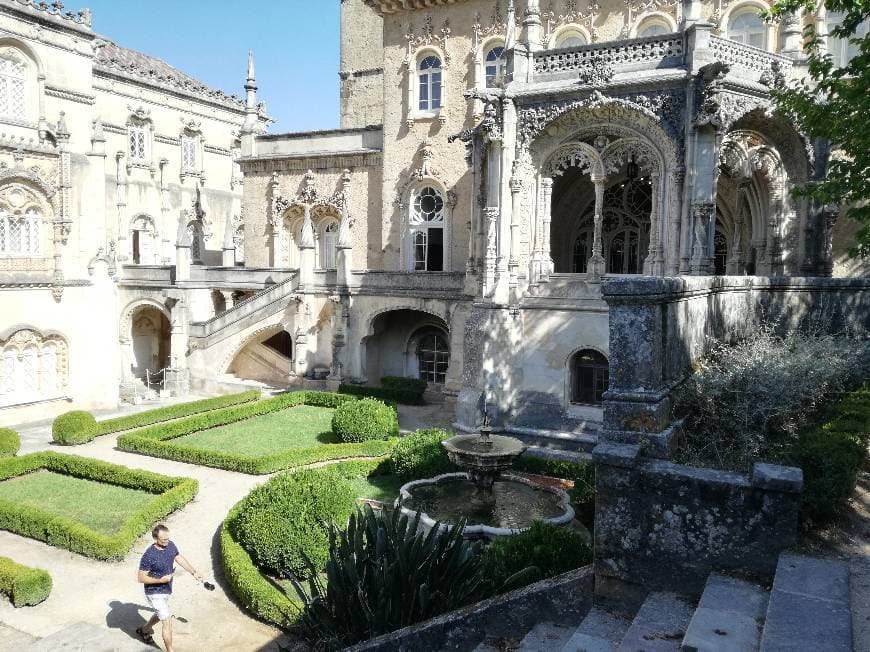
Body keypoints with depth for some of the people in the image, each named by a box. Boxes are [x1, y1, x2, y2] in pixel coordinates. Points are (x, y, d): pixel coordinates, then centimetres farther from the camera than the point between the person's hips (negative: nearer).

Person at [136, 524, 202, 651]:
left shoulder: (170, 545, -8)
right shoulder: (149, 555, -29)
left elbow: (180, 559, 8)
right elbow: (141, 578, -22)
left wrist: (194, 573, 7)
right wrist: (160, 580, -28)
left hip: (166, 590, 8)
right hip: (155, 593, -8)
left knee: (161, 615, 30)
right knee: (167, 622, -5)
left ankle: (144, 630, 56)